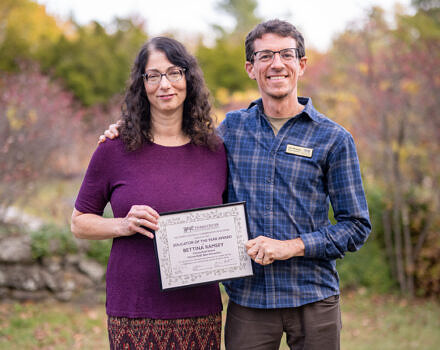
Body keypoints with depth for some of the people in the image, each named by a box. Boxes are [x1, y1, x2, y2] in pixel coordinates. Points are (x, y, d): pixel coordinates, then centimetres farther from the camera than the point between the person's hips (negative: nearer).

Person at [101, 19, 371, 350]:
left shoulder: (334, 138, -1)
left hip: (312, 300, -1)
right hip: (247, 300, 2)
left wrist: (291, 246, -13)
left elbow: (357, 226, 0)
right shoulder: (233, 127, 7)